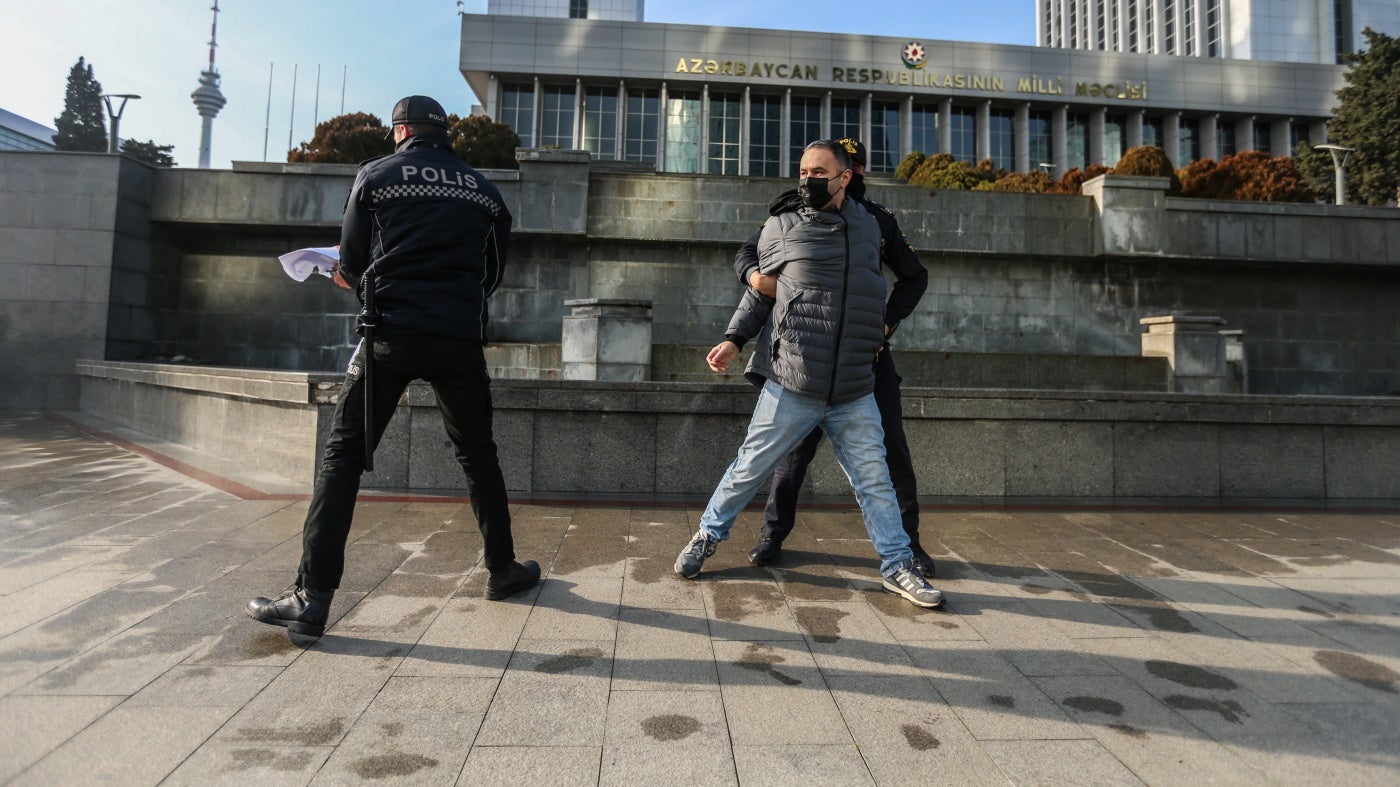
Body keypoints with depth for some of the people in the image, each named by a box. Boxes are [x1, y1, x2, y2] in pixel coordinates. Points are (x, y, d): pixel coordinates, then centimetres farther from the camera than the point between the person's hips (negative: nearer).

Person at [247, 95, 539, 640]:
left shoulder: (375, 175, 7)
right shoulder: (483, 189, 14)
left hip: (392, 333, -2)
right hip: (461, 339, 3)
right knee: (477, 454, 15)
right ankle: (502, 569, 24)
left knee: (343, 456, 4)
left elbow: (352, 266, 10)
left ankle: (312, 598, 1)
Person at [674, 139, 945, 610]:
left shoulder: (869, 229, 12)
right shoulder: (780, 229, 2)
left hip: (855, 393, 3)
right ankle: (708, 536, 27)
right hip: (790, 388, -2)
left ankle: (898, 567, 20)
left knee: (875, 481, 6)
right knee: (749, 470, 6)